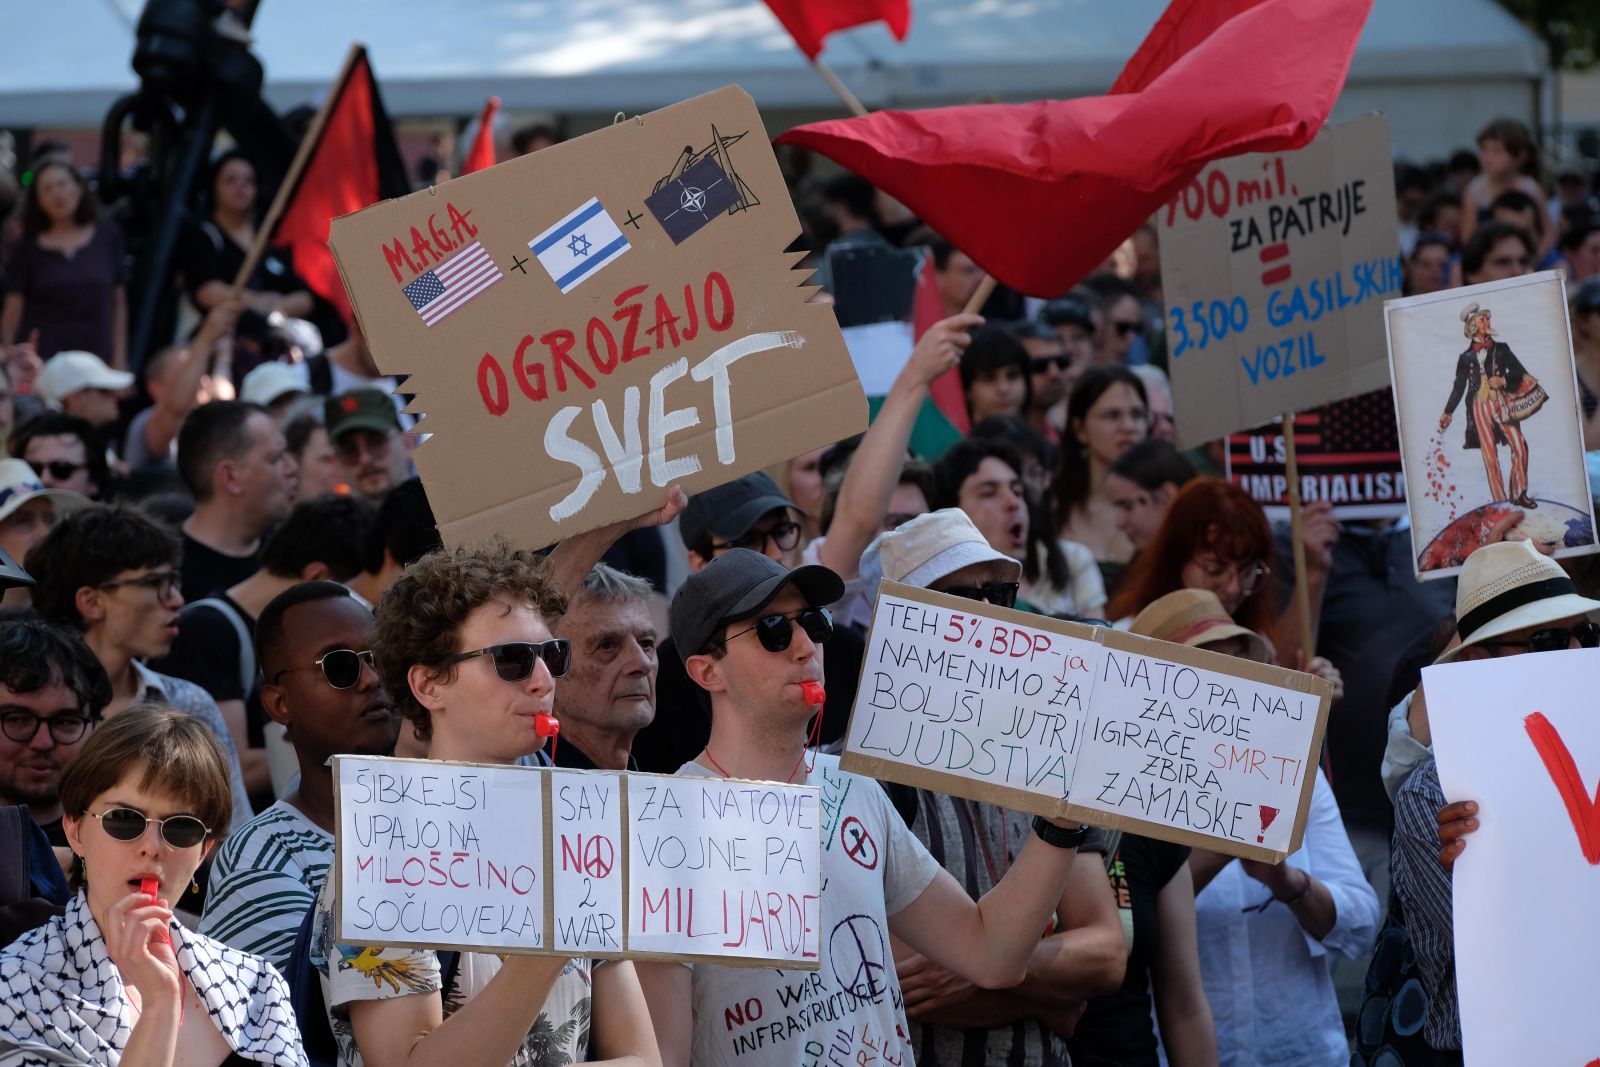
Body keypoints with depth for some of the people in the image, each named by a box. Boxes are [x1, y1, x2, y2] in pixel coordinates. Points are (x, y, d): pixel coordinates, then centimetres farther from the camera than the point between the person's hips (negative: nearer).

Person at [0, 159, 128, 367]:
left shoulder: (108, 236, 8)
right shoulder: (26, 246, 5)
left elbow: (118, 302, 11)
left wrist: (119, 361, 7)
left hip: (95, 354, 1)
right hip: (41, 357, -1)